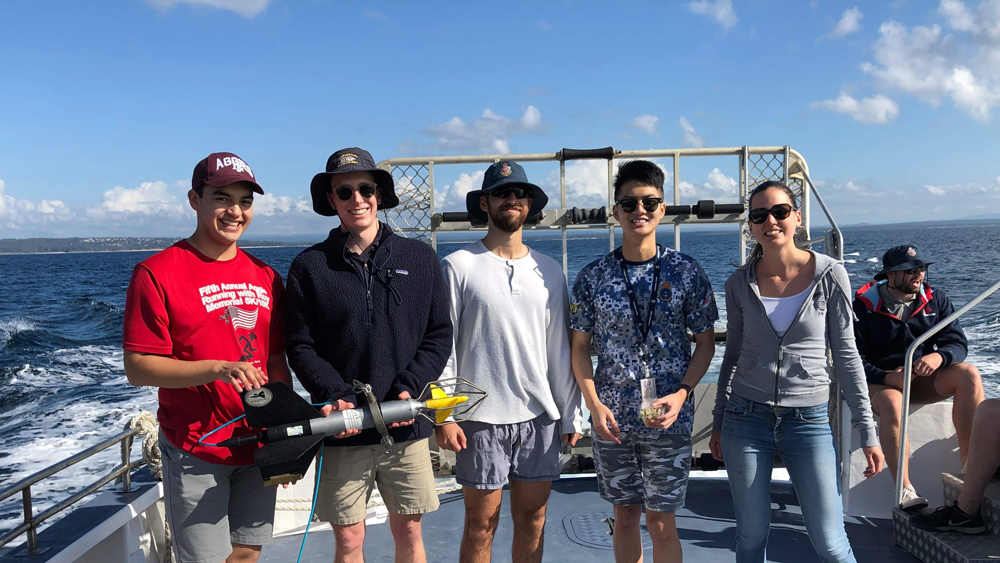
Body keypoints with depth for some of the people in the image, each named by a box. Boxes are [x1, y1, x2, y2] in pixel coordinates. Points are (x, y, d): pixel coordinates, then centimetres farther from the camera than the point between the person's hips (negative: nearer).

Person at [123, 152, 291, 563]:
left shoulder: (265, 277, 9)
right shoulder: (157, 273, -9)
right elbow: (138, 367, -13)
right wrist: (219, 369, -26)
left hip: (258, 447, 5)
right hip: (196, 452, -5)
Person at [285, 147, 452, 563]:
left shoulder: (419, 259, 4)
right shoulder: (310, 266, 1)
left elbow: (439, 336, 3)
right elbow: (300, 347, -1)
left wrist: (410, 389, -11)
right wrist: (337, 396, -16)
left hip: (407, 426, 1)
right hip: (342, 432, -1)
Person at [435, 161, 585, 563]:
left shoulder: (549, 271, 10)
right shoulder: (459, 266, -1)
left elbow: (560, 349, 12)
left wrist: (571, 415, 10)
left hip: (540, 417, 4)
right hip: (481, 419, -3)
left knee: (532, 522, 11)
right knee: (480, 526, 5)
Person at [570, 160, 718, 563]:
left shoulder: (686, 272, -3)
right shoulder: (592, 276, 0)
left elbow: (705, 342, 2)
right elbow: (580, 347, 4)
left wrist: (681, 394, -11)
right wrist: (595, 405, -7)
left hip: (668, 420, -1)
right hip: (612, 420, 2)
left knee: (661, 522, 7)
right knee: (625, 518, 15)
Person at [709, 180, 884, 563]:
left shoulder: (830, 276, -5)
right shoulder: (739, 284, 0)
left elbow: (845, 355, 0)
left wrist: (867, 431, -2)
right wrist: (718, 423, 13)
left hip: (809, 420, -1)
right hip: (746, 420, 2)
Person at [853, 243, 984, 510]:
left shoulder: (935, 300, 6)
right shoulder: (865, 306, -7)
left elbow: (958, 343, 1)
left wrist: (939, 357, -24)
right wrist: (887, 377, -27)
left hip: (923, 379, 5)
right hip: (879, 381, -4)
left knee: (969, 374, -22)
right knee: (891, 403, -37)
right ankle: (905, 491, -37)